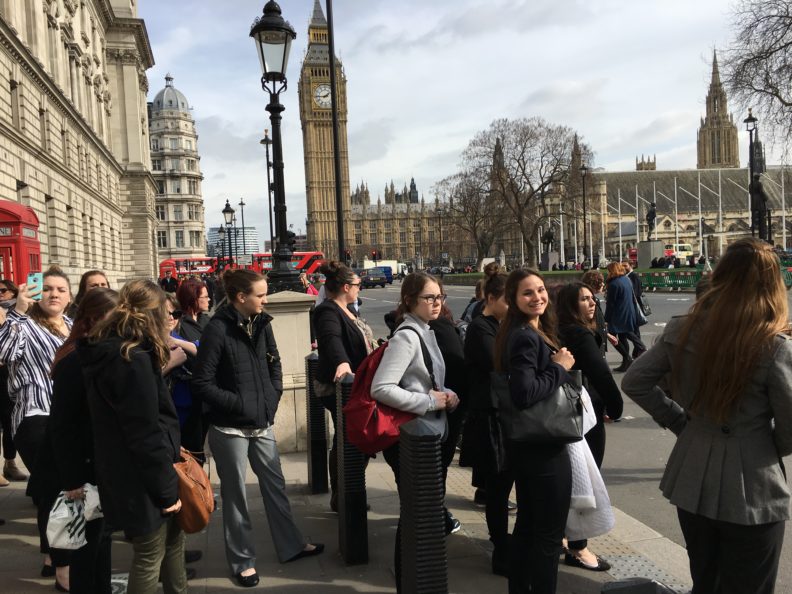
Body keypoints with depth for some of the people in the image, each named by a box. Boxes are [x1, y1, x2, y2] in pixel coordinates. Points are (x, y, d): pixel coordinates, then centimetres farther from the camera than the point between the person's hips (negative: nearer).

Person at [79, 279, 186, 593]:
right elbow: (144, 435, -23)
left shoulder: (108, 351, 8)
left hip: (124, 473, 9)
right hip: (141, 481, -9)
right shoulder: (132, 358, -22)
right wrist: (167, 489, -16)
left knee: (173, 543, 21)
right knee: (149, 557, 7)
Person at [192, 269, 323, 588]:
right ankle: (243, 560, 27)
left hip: (262, 422, 6)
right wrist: (238, 403, -16)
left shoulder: (261, 323, 2)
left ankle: (291, 545, 34)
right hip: (230, 427, -6)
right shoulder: (217, 329, -17)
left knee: (275, 484, 17)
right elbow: (202, 383, -16)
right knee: (235, 494, 10)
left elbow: (274, 363, 15)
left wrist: (273, 397, 3)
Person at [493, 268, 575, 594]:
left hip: (524, 444, 10)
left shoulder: (518, 333, 8)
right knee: (549, 533, 5)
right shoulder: (526, 338, -22)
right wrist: (559, 368, -20)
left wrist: (556, 365, 5)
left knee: (526, 524, 21)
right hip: (543, 447, -10)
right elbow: (524, 394, -32)